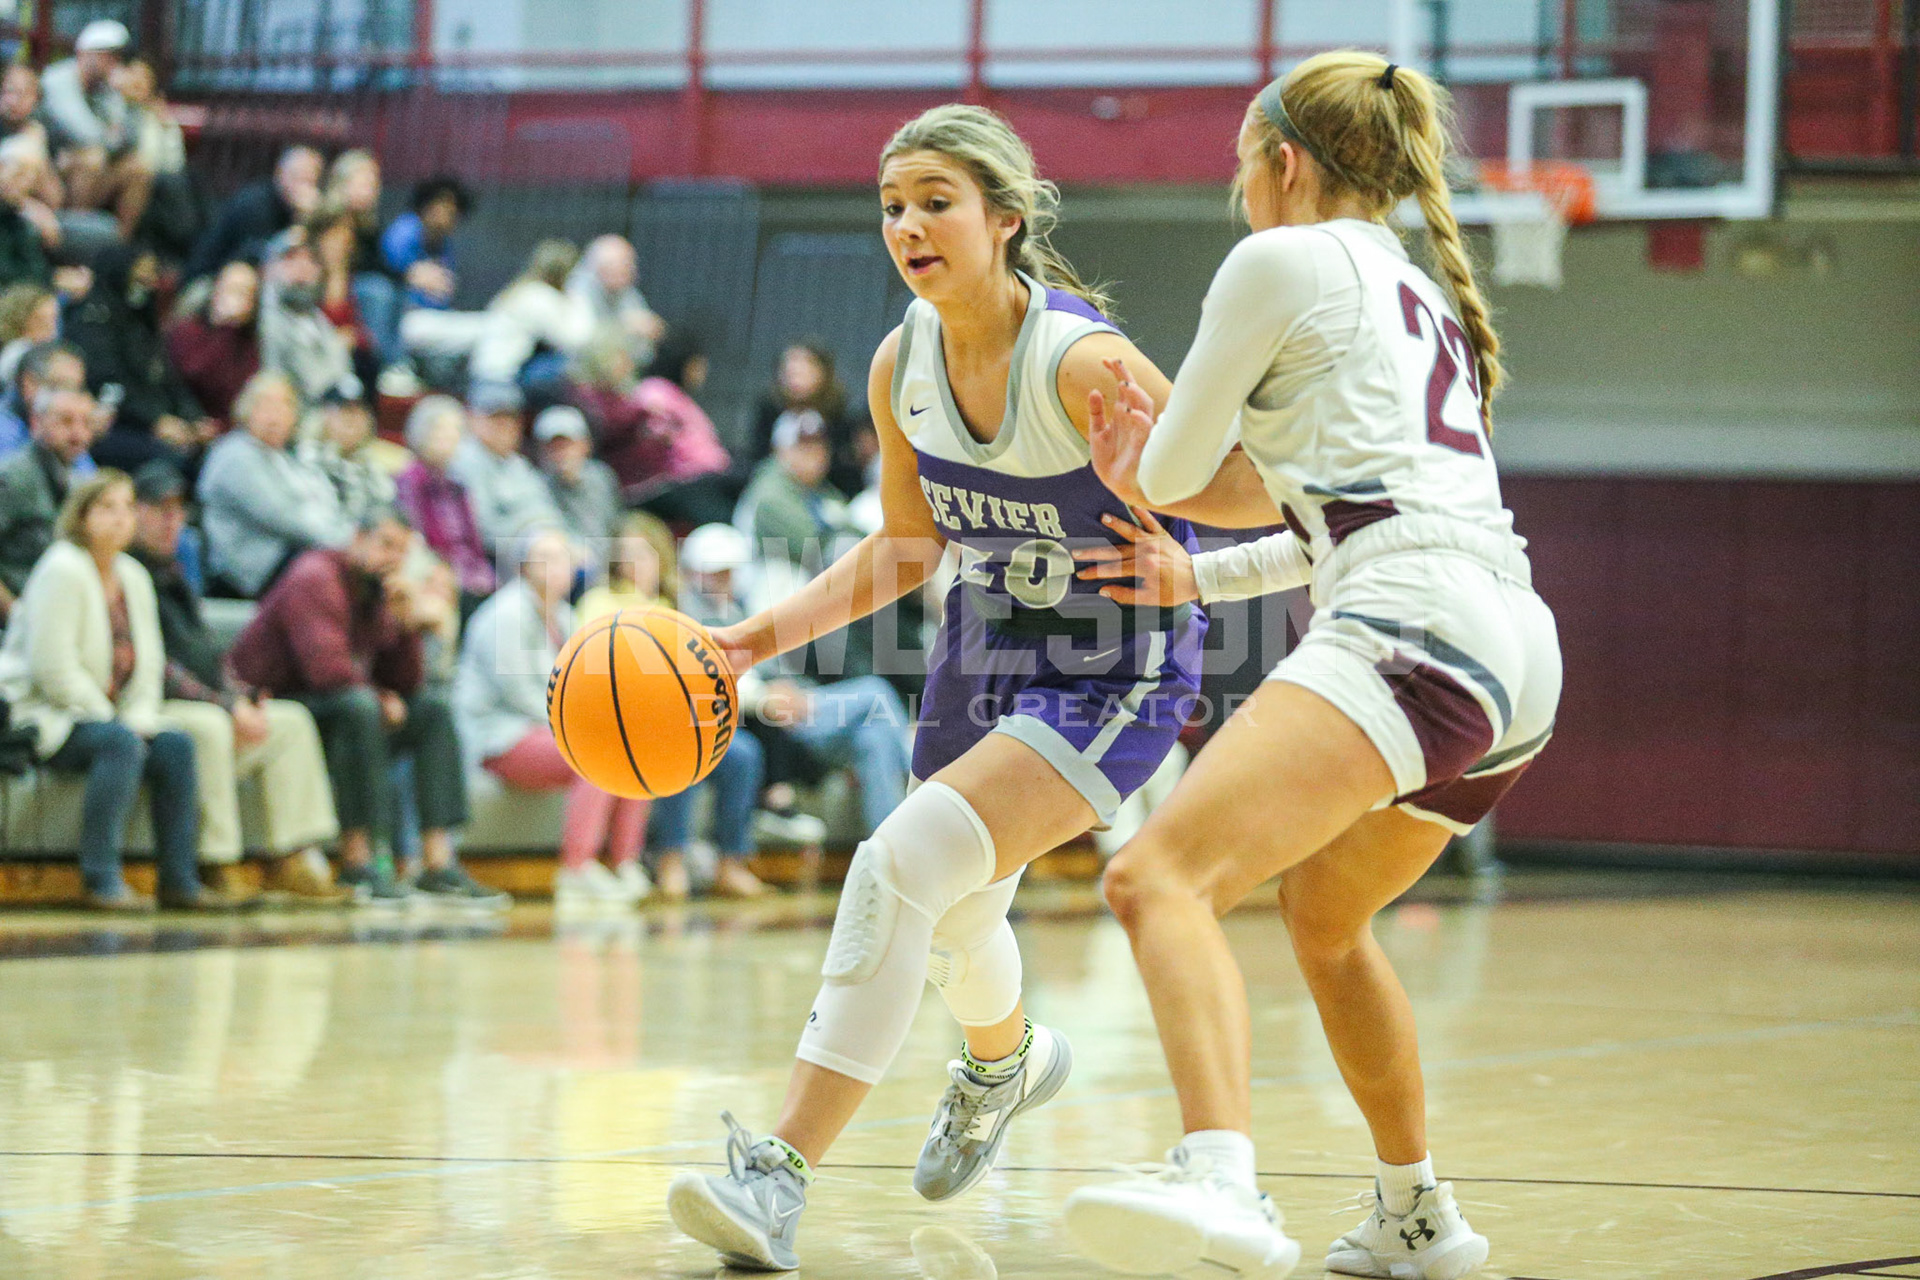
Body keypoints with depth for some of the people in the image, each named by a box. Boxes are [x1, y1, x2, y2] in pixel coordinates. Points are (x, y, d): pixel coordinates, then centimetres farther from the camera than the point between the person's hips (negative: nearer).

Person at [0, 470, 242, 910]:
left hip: (107, 713, 8)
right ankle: (102, 881, -32)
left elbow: (148, 662, 15)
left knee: (175, 745, -11)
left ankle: (180, 880, -9)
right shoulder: (62, 572, -15)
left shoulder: (134, 577, 11)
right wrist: (113, 722, -17)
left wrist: (140, 718, -4)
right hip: (38, 716, -8)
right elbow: (54, 668, -21)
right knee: (120, 743, -32)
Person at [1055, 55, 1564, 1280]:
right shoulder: (1422, 292, 30)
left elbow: (1176, 466, 13)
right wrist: (1203, 578, 48)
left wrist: (1135, 477, 36)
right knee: (1325, 916, 33)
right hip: (1518, 650, 10)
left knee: (1161, 875, -25)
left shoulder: (1283, 261, 5)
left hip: (1415, 629, -9)